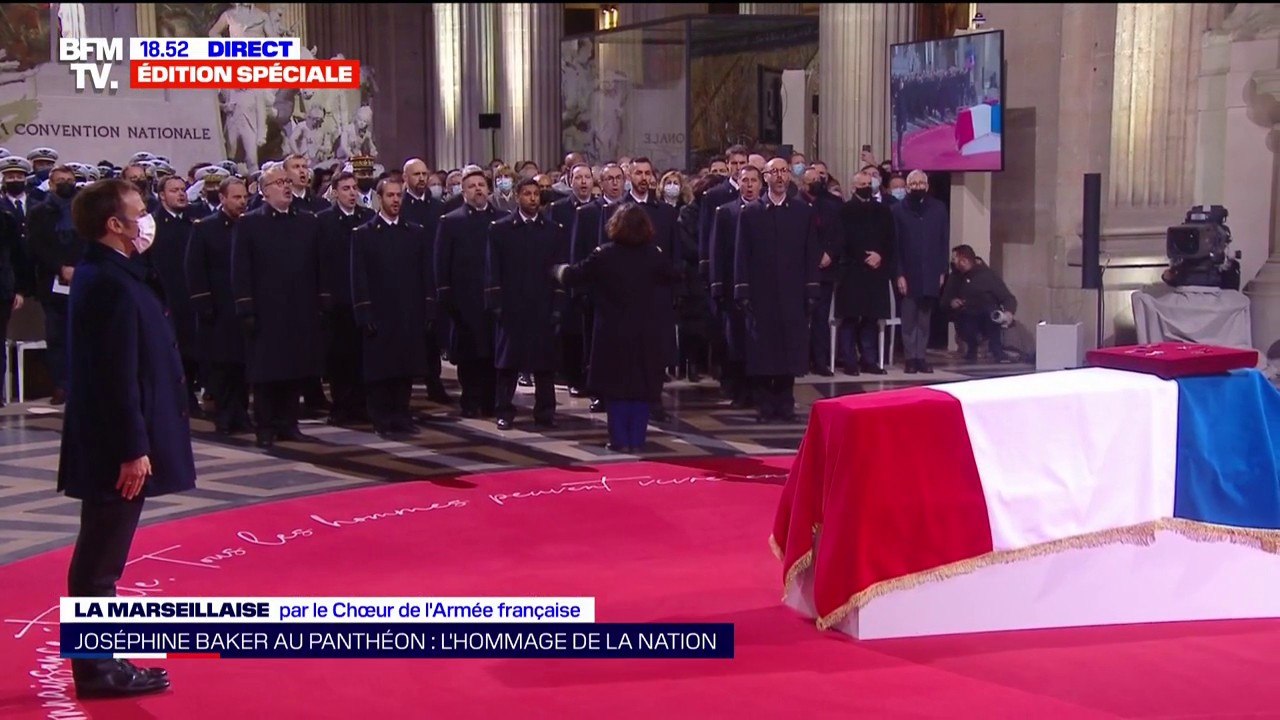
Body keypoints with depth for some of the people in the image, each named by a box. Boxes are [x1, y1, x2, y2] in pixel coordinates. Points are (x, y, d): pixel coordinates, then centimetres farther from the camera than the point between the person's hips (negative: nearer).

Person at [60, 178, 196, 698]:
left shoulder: (105, 274, 11)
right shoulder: (112, 284, -20)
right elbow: (119, 377, -22)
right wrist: (133, 450, -21)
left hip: (112, 443, 10)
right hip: (115, 448, -10)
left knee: (102, 557, 16)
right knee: (100, 561, -1)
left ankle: (101, 661, 26)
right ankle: (96, 670, 8)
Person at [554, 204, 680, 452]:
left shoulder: (603, 255, -10)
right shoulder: (655, 255, -5)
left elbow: (571, 276, -3)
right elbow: (674, 278, 11)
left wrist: (559, 269, 19)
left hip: (613, 333, -1)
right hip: (646, 334, 1)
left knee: (616, 385, 8)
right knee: (643, 386, 9)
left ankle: (620, 440, 7)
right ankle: (637, 440, 10)